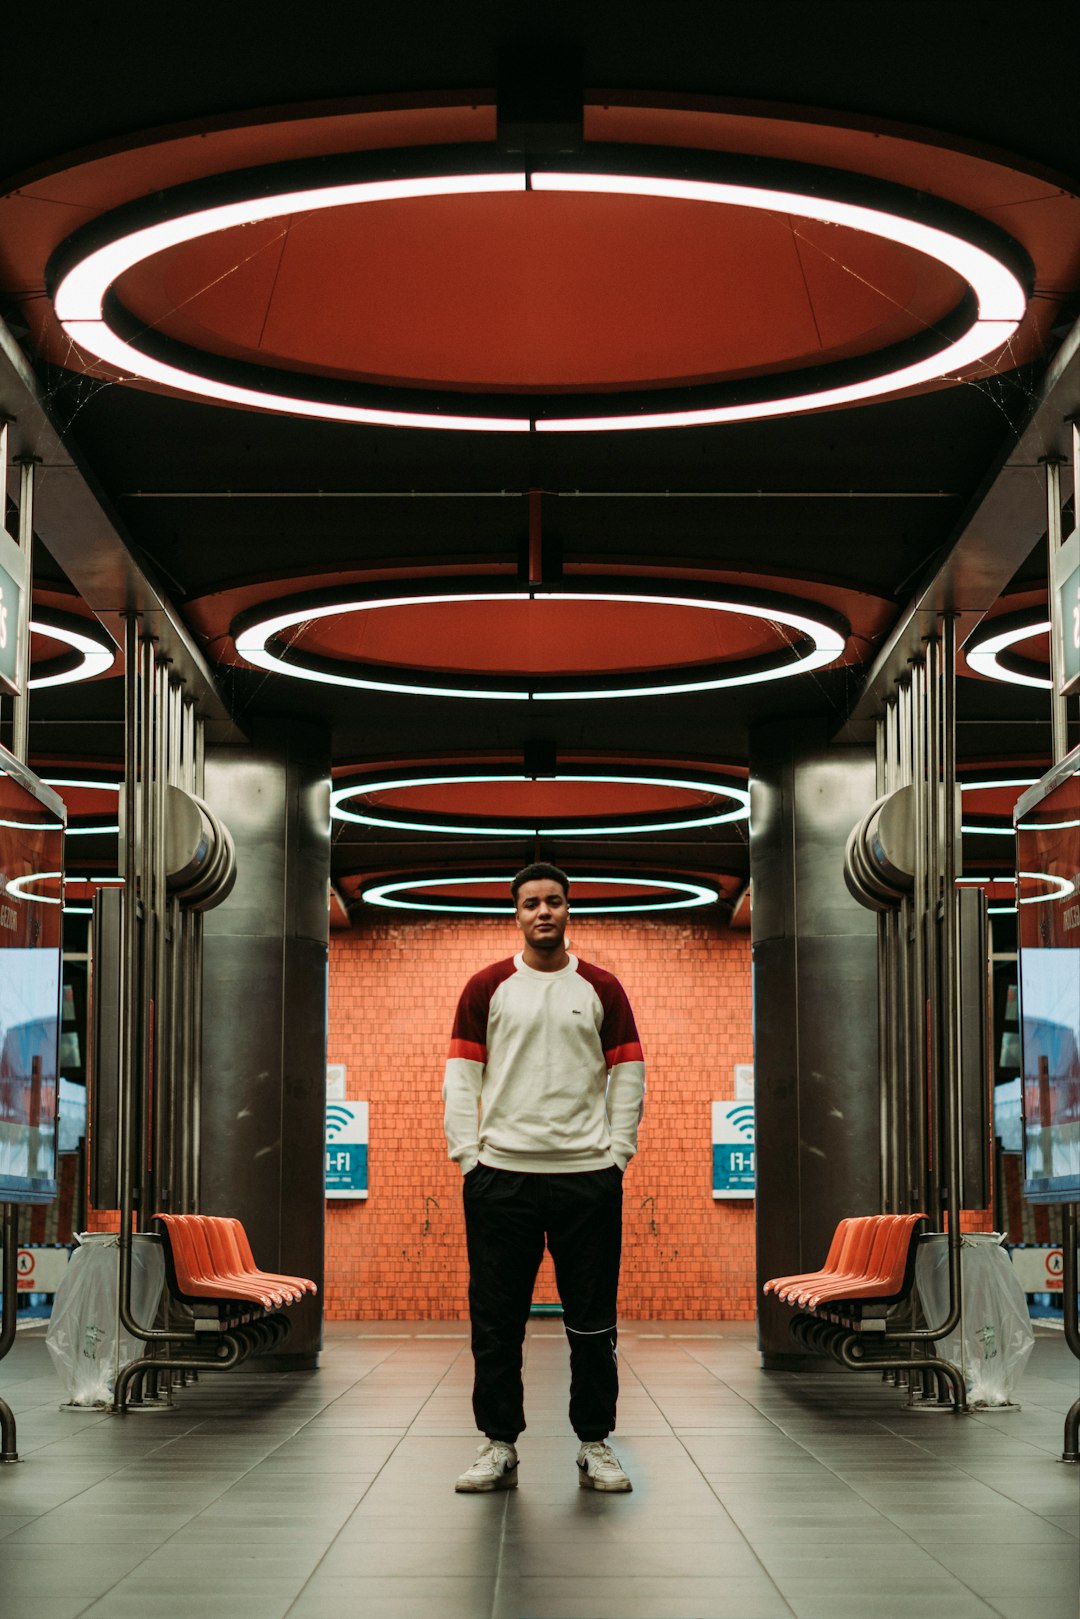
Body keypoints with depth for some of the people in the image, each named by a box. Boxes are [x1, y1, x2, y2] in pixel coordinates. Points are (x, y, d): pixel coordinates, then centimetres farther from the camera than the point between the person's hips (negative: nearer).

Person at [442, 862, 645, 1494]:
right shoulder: (486, 987, 5)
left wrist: (617, 1152, 0)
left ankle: (596, 1446, 14)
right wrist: (467, 1154, -4)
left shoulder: (603, 989, 6)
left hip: (588, 1174, 0)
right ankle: (500, 1446, 12)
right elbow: (462, 1075, 4)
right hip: (501, 1174, 0)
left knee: (593, 1321, 4)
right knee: (497, 1318, 3)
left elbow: (628, 1075, 7)